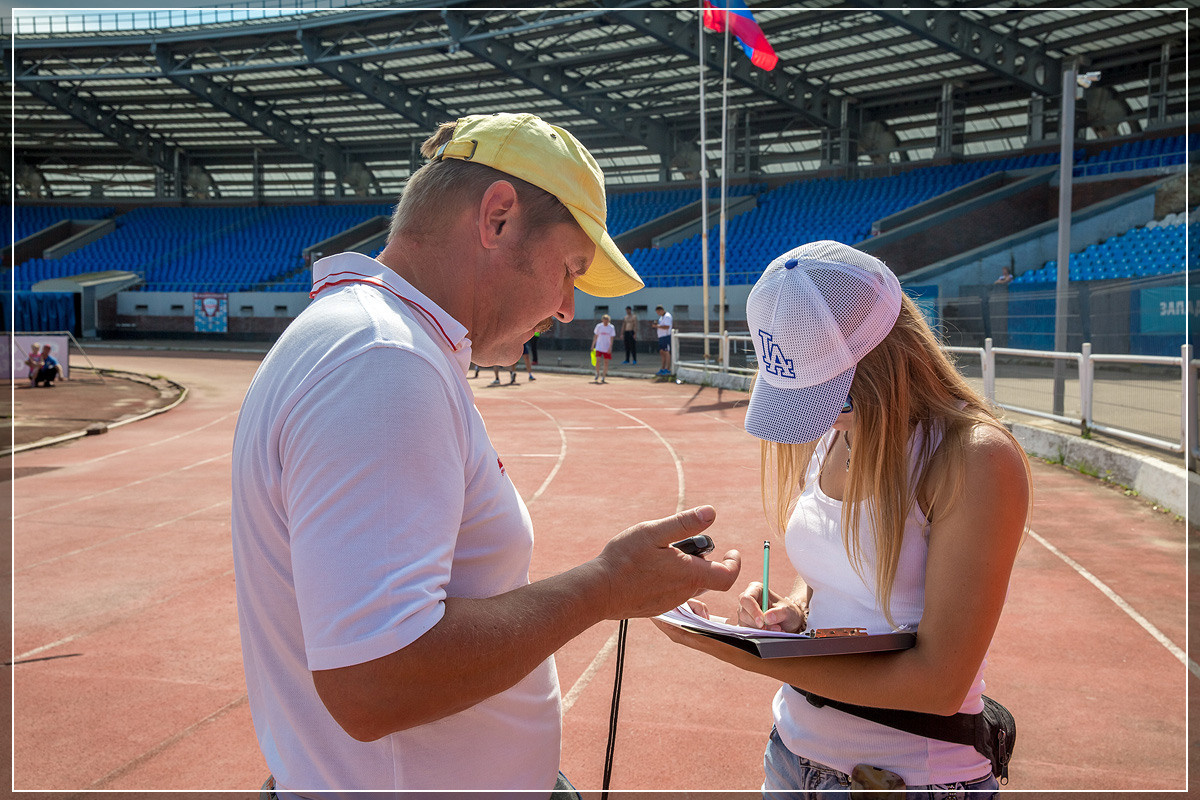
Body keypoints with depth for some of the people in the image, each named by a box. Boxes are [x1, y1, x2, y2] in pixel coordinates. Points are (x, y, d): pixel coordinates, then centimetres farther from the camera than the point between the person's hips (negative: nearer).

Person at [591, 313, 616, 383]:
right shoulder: (599, 326, -1)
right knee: (598, 360, -10)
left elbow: (611, 338, -4)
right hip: (599, 347, 0)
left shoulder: (611, 328, -4)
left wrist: (610, 347, -12)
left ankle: (603, 377, 12)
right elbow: (595, 336, 8)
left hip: (607, 348, 0)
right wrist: (593, 345, 7)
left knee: (606, 362, 2)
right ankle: (597, 374, 11)